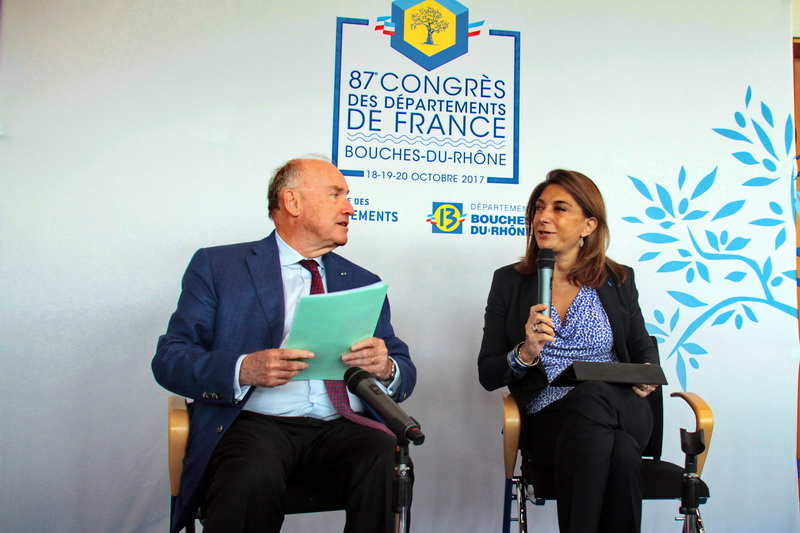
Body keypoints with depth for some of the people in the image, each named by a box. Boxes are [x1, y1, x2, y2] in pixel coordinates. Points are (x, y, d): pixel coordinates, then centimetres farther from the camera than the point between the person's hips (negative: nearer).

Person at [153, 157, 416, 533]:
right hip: (253, 422, -2)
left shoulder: (364, 284, 19)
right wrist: (243, 370, -19)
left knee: (384, 462, -28)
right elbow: (169, 359, 1)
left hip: (343, 427, 3)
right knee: (253, 478, -34)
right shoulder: (217, 267, 8)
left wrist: (386, 368, -10)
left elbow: (405, 371, 16)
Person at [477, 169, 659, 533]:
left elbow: (643, 348, 21)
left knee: (591, 396, -36)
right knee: (621, 456, -35)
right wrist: (525, 354, -17)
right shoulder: (509, 282, 7)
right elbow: (487, 375, 4)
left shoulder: (618, 280, 11)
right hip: (548, 421, -1)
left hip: (619, 412, 2)